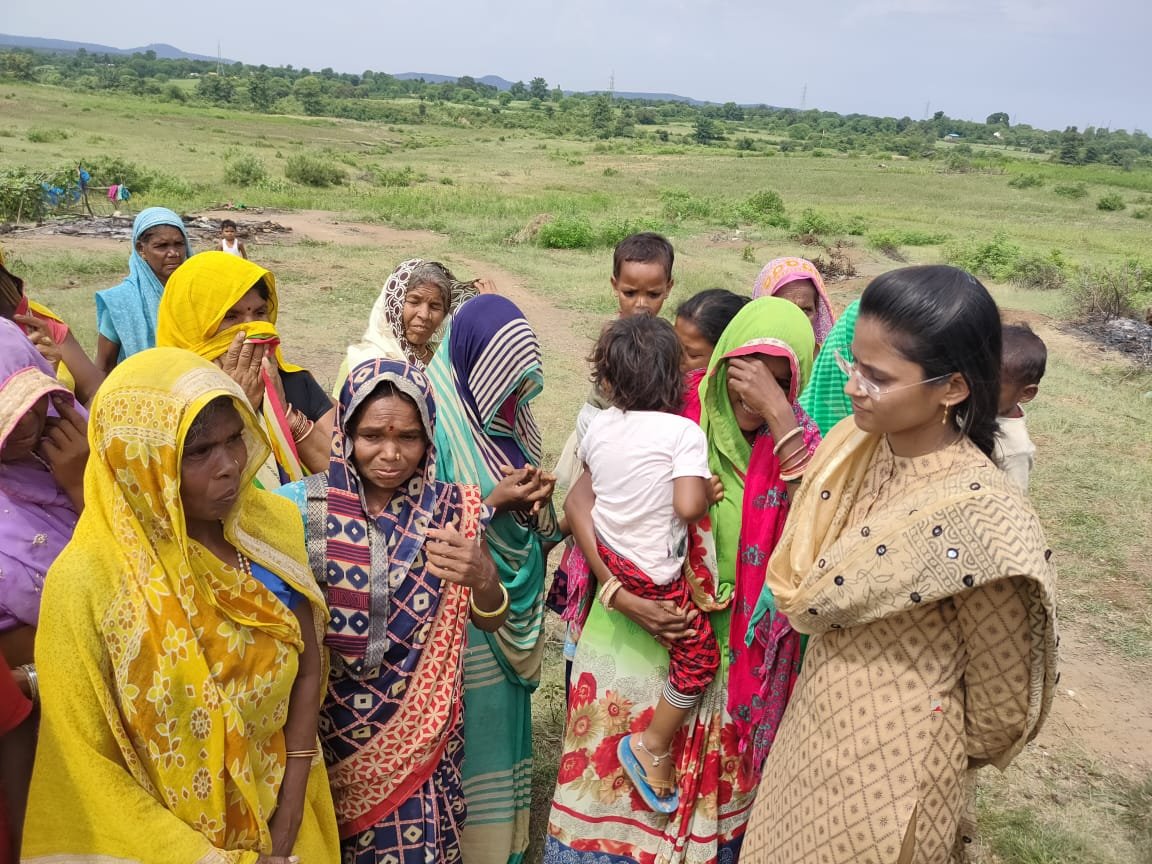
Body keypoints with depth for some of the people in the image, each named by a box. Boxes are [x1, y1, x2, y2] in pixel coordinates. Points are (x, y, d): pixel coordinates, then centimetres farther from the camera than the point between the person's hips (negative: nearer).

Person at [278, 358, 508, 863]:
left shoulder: (450, 510, -9)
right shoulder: (305, 505, -12)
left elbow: (491, 621, -7)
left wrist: (482, 577, -29)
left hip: (417, 726, 0)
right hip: (328, 721, 0)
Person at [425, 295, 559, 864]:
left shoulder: (514, 421, 5)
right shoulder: (436, 422, -15)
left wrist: (537, 500, -11)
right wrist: (490, 502, -22)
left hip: (514, 609, 6)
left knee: (506, 721, 17)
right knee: (468, 731, 3)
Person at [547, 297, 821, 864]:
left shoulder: (789, 437, -4)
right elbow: (579, 498, -12)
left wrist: (776, 411, -27)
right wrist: (622, 593, -19)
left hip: (729, 658, 2)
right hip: (636, 640, -2)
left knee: (707, 797, 19)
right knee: (612, 782, 14)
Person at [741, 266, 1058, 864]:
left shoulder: (979, 520, -30)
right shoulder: (857, 442, -10)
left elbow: (999, 695, -15)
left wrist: (943, 760, -1)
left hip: (889, 765, -6)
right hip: (817, 725, 7)